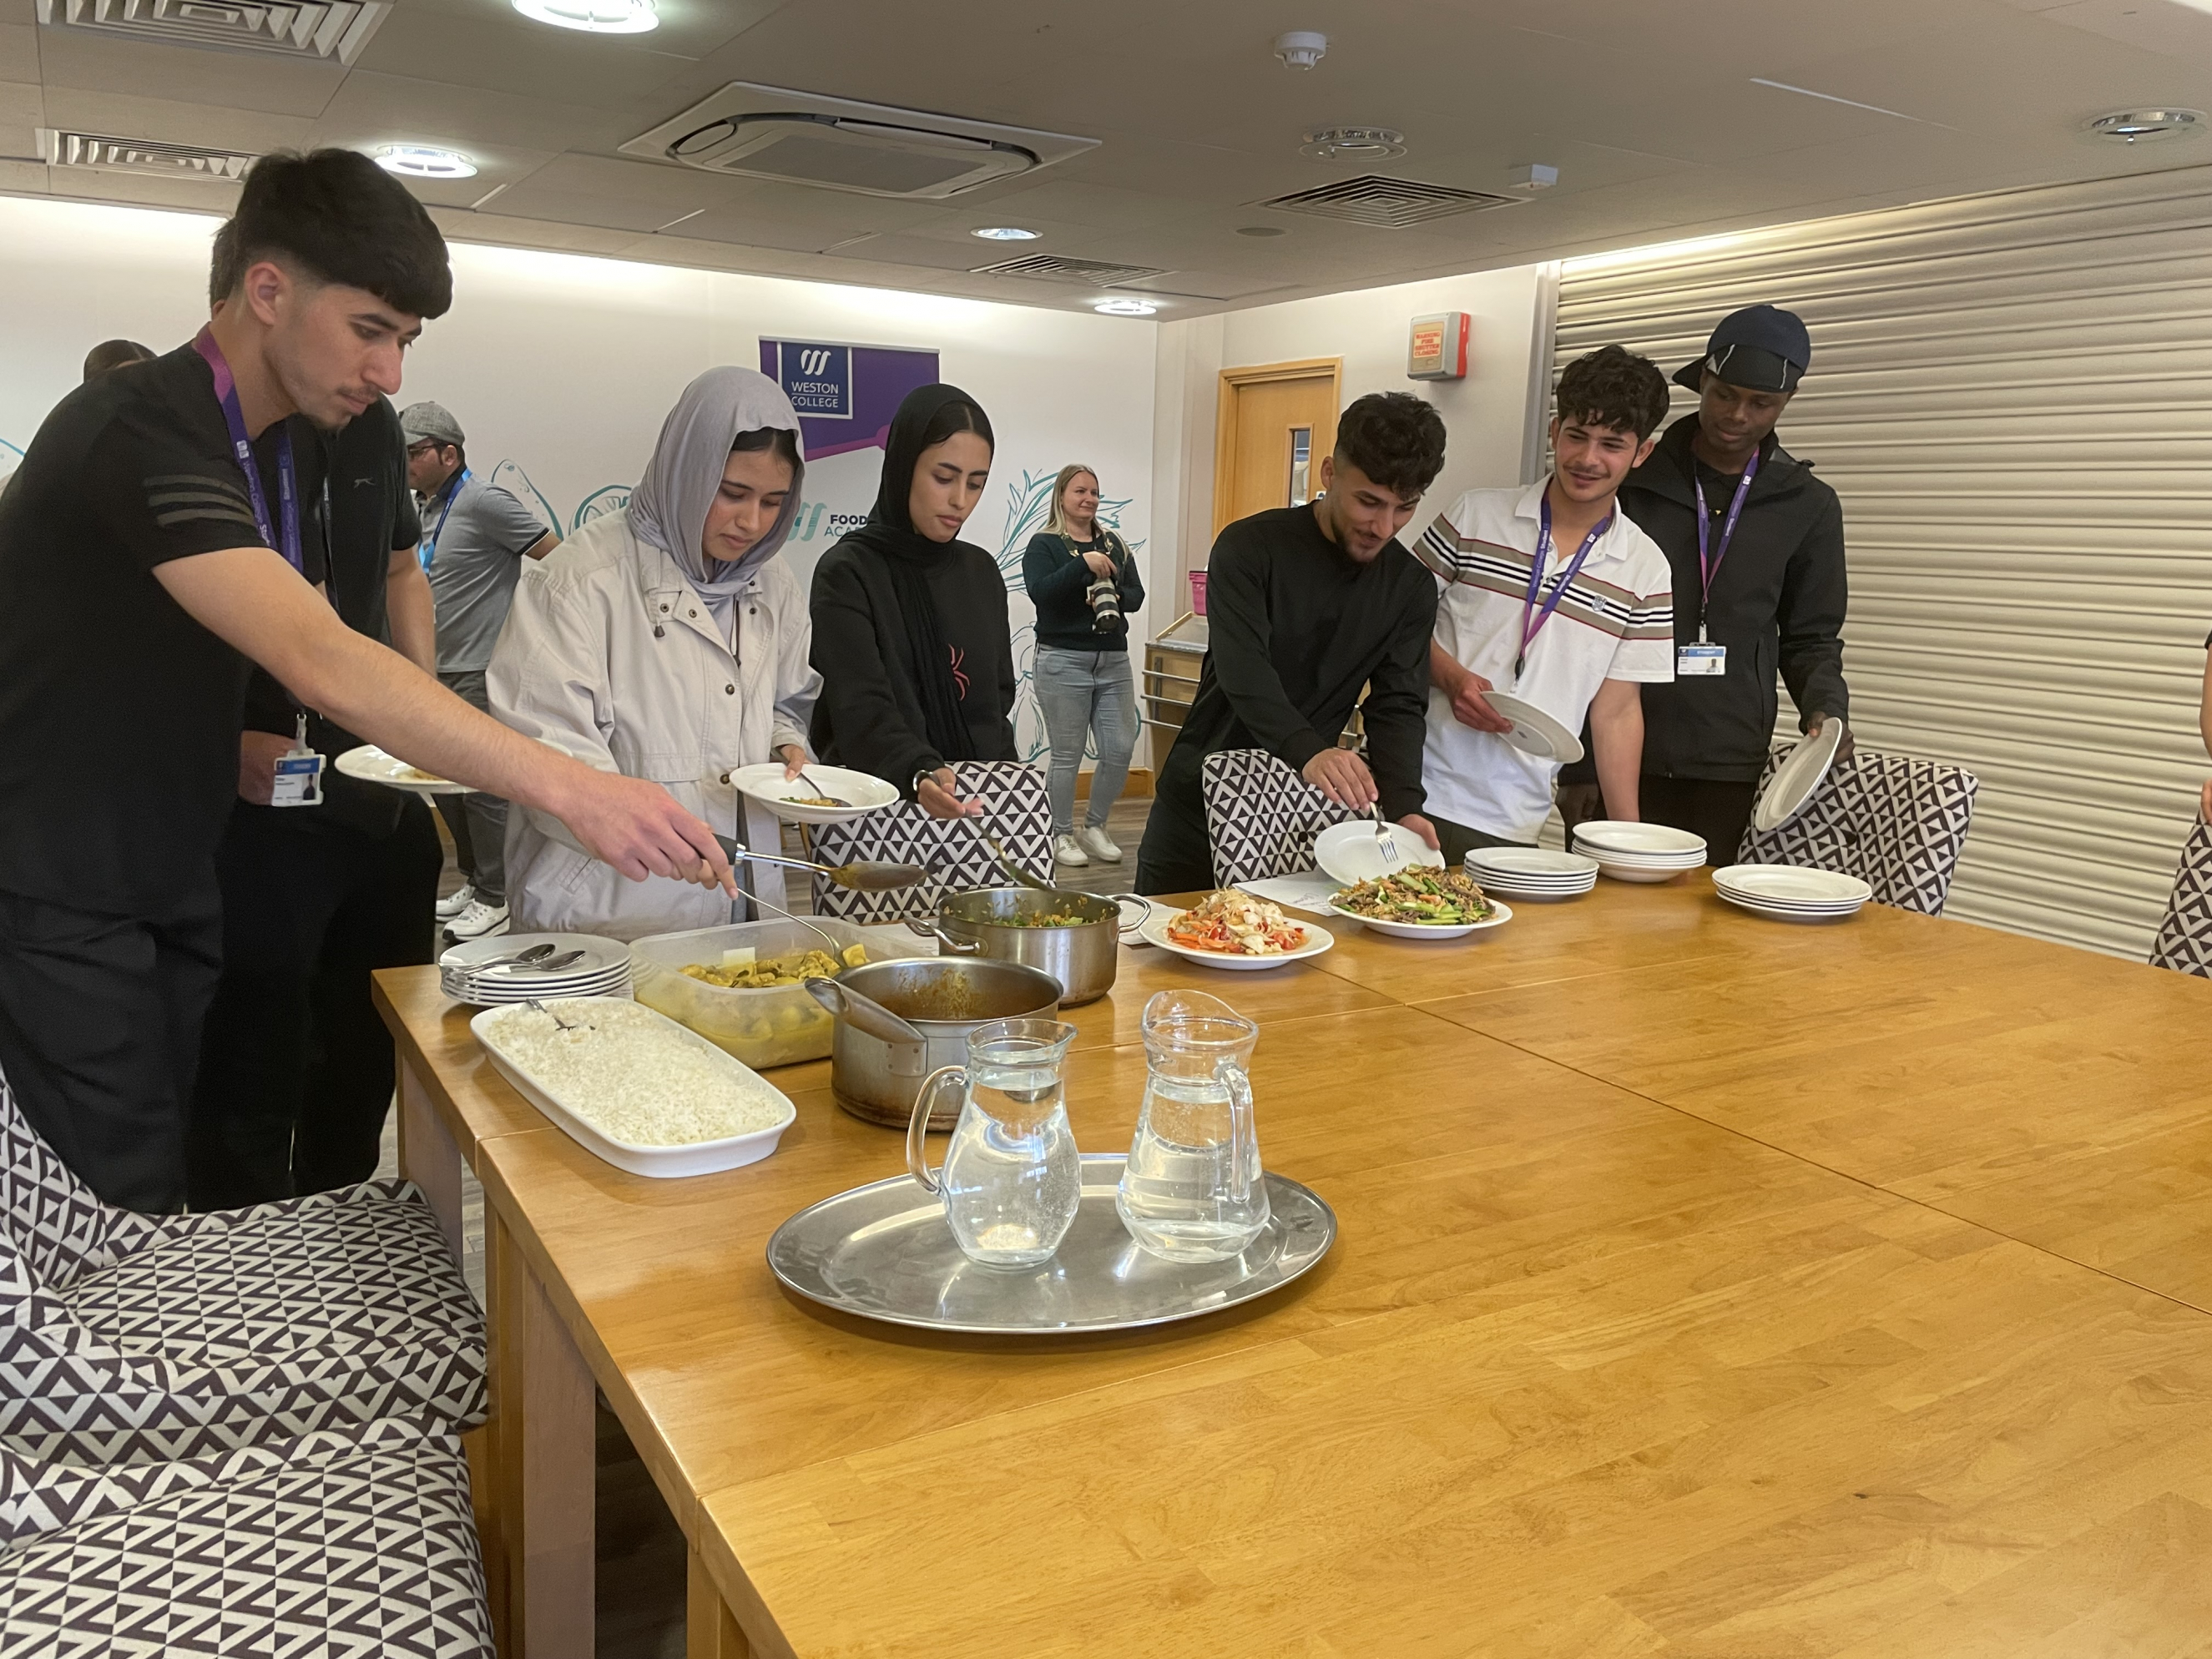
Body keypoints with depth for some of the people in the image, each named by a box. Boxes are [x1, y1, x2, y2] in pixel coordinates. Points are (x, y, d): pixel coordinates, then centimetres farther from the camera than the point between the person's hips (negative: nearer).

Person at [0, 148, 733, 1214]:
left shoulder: (294, 444, 6)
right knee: (128, 1223, -4)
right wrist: (570, 789, -43)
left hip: (176, 882, 8)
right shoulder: (140, 433, -24)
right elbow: (319, 662, -37)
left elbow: (304, 650, 14)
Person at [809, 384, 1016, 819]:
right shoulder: (847, 574, -6)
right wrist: (921, 776, -34)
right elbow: (862, 711, -17)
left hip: (977, 801, 4)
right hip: (880, 802, -3)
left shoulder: (982, 572, 11)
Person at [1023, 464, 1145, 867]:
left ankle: (1095, 828, 20)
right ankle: (1061, 836, 14)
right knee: (1067, 755, 0)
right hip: (1064, 661, -5)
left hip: (1114, 660, 5)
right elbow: (1039, 592, -17)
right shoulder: (1044, 544, 0)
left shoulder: (1114, 543, 14)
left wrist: (1114, 598, -14)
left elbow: (1137, 594, 8)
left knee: (1120, 749, 2)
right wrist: (1083, 564, -24)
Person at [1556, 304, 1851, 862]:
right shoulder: (1632, 482, 4)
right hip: (1622, 761, -1)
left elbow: (1810, 638, 15)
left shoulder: (1808, 505, 10)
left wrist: (1826, 707, -7)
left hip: (1732, 774, 1)